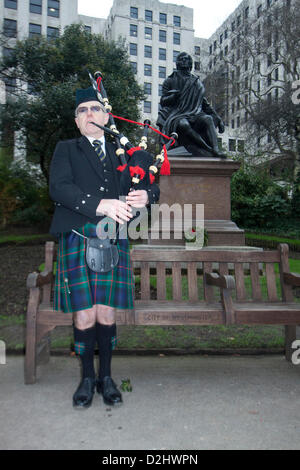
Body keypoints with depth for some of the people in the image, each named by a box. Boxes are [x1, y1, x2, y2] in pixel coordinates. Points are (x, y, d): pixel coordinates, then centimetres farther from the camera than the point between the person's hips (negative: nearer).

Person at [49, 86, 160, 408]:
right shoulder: (66, 150, 12)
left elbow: (150, 185, 16)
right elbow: (59, 188, -7)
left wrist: (146, 195, -10)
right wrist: (101, 205, -20)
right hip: (77, 239, -1)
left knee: (106, 313, 3)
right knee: (84, 315, 0)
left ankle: (106, 377, 24)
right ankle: (87, 378, 23)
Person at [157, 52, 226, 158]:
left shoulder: (197, 82, 22)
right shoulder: (170, 81, 14)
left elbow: (205, 104, 23)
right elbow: (163, 102, 6)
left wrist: (218, 119, 15)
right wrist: (173, 96, -17)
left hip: (194, 115, 3)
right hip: (176, 116, -3)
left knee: (208, 119, -30)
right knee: (183, 124, -38)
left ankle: (216, 149, -43)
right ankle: (209, 150, -38)